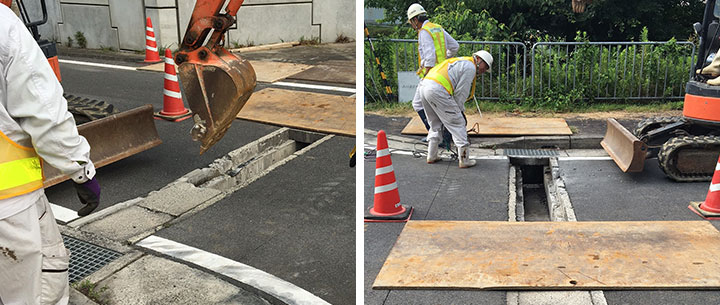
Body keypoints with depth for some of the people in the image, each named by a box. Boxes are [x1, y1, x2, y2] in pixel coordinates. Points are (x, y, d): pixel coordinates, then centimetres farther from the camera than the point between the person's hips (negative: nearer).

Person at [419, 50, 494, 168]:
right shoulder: (470, 67, 2)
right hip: (437, 91, -9)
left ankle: (431, 156, 27)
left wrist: (460, 111, 30)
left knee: (435, 123, 23)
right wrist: (460, 111, 11)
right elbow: (461, 93, -1)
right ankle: (464, 160, 2)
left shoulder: (460, 62, 32)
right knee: (457, 123, 0)